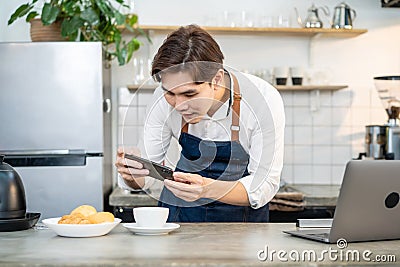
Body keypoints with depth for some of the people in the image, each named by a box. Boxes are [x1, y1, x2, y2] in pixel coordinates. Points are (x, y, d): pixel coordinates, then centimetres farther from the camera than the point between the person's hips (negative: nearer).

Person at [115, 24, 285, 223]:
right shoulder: (164, 99, -16)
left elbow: (265, 185, -22)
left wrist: (209, 189, -39)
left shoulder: (264, 100, -24)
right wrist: (130, 172, -30)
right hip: (181, 212, 3)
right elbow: (146, 172, -6)